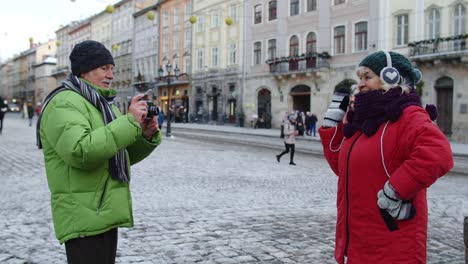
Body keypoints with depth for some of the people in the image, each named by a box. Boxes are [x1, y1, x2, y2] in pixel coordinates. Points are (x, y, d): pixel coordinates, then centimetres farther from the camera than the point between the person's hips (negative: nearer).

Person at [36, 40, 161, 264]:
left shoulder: (102, 103, 17)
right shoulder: (64, 103, -13)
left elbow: (124, 155, 18)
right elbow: (80, 152, -30)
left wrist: (146, 135, -3)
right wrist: (129, 122, -27)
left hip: (104, 213, 10)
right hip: (84, 218, -10)